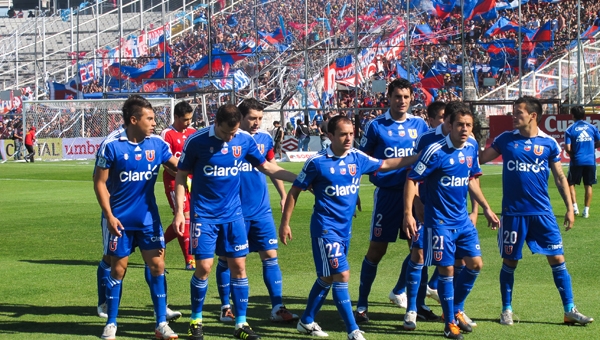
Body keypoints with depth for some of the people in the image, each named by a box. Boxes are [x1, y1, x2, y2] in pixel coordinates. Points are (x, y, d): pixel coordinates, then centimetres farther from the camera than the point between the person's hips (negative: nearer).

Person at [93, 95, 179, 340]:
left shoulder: (157, 144, -3)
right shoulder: (111, 145, -14)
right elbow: (100, 182, -9)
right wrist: (109, 215, -14)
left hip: (148, 218, 3)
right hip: (119, 219, -3)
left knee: (157, 266, -1)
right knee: (118, 269, 4)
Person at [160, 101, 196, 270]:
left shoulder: (193, 132, 11)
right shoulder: (167, 134, -8)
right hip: (174, 180, -6)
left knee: (183, 219, 8)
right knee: (185, 216, -9)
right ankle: (189, 260, -4)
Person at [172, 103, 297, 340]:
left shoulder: (245, 140, -4)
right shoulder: (196, 141, -13)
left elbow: (266, 167, 10)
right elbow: (181, 176, -4)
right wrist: (179, 211, -11)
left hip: (233, 214, 3)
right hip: (204, 214, -3)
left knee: (238, 266, 2)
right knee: (204, 267, -5)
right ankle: (196, 321, 15)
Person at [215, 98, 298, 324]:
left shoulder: (265, 139, 5)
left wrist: (283, 195, 13)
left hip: (261, 210, 4)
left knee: (270, 255, 0)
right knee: (227, 258, 5)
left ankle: (277, 308, 3)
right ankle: (225, 308, 18)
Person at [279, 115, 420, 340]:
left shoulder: (357, 158, 1)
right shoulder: (317, 162, -13)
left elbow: (385, 165, 17)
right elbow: (294, 191, -4)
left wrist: (418, 157, 12)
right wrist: (285, 223, -5)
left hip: (345, 228, 6)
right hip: (325, 228, -6)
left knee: (327, 277, 15)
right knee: (341, 275, -11)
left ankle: (306, 322, 30)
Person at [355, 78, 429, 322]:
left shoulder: (419, 125, 6)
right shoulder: (376, 126, -3)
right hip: (387, 194, -4)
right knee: (377, 249, -4)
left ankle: (399, 291, 32)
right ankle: (362, 304, 5)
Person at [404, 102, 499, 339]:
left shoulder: (472, 148, 1)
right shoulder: (436, 152, -18)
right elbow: (412, 180, -16)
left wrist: (486, 208, 16)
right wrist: (408, 214, -23)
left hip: (463, 219, 6)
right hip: (439, 221, -6)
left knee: (475, 264, 7)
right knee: (446, 270, -1)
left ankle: (455, 310, 27)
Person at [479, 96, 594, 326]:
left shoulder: (549, 143, 1)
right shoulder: (505, 139, 2)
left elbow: (560, 177, 6)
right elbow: (480, 159, 5)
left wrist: (569, 208, 3)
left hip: (542, 212, 0)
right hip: (513, 212, 0)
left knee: (557, 259, -1)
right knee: (509, 262, 7)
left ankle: (569, 310, 8)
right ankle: (507, 310, 21)